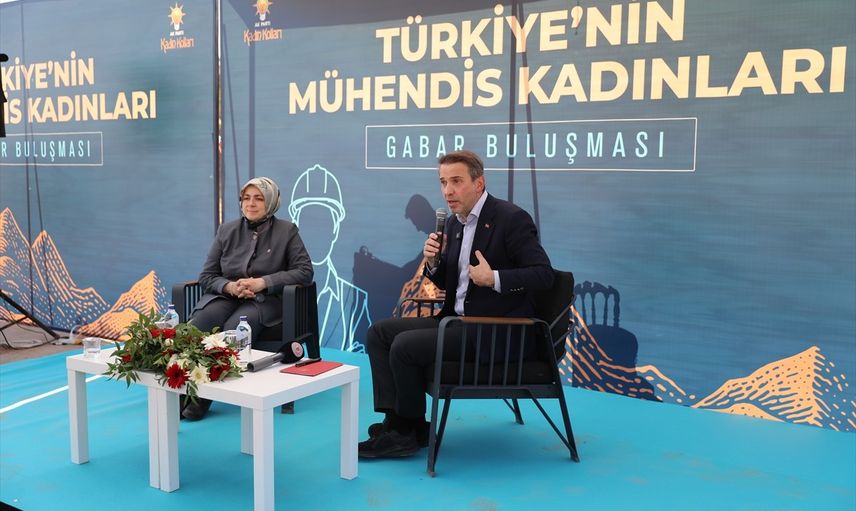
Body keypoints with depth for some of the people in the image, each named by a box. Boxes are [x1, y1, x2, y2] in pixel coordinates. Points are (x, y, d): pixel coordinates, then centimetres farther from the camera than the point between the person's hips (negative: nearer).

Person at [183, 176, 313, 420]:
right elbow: (206, 276, 12)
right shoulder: (227, 230, 12)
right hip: (224, 295, 3)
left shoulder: (286, 231, 5)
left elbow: (305, 271, -3)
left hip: (264, 300, -3)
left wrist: (263, 282, -13)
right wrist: (230, 286, -12)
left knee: (234, 328, -35)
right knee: (197, 325, -31)